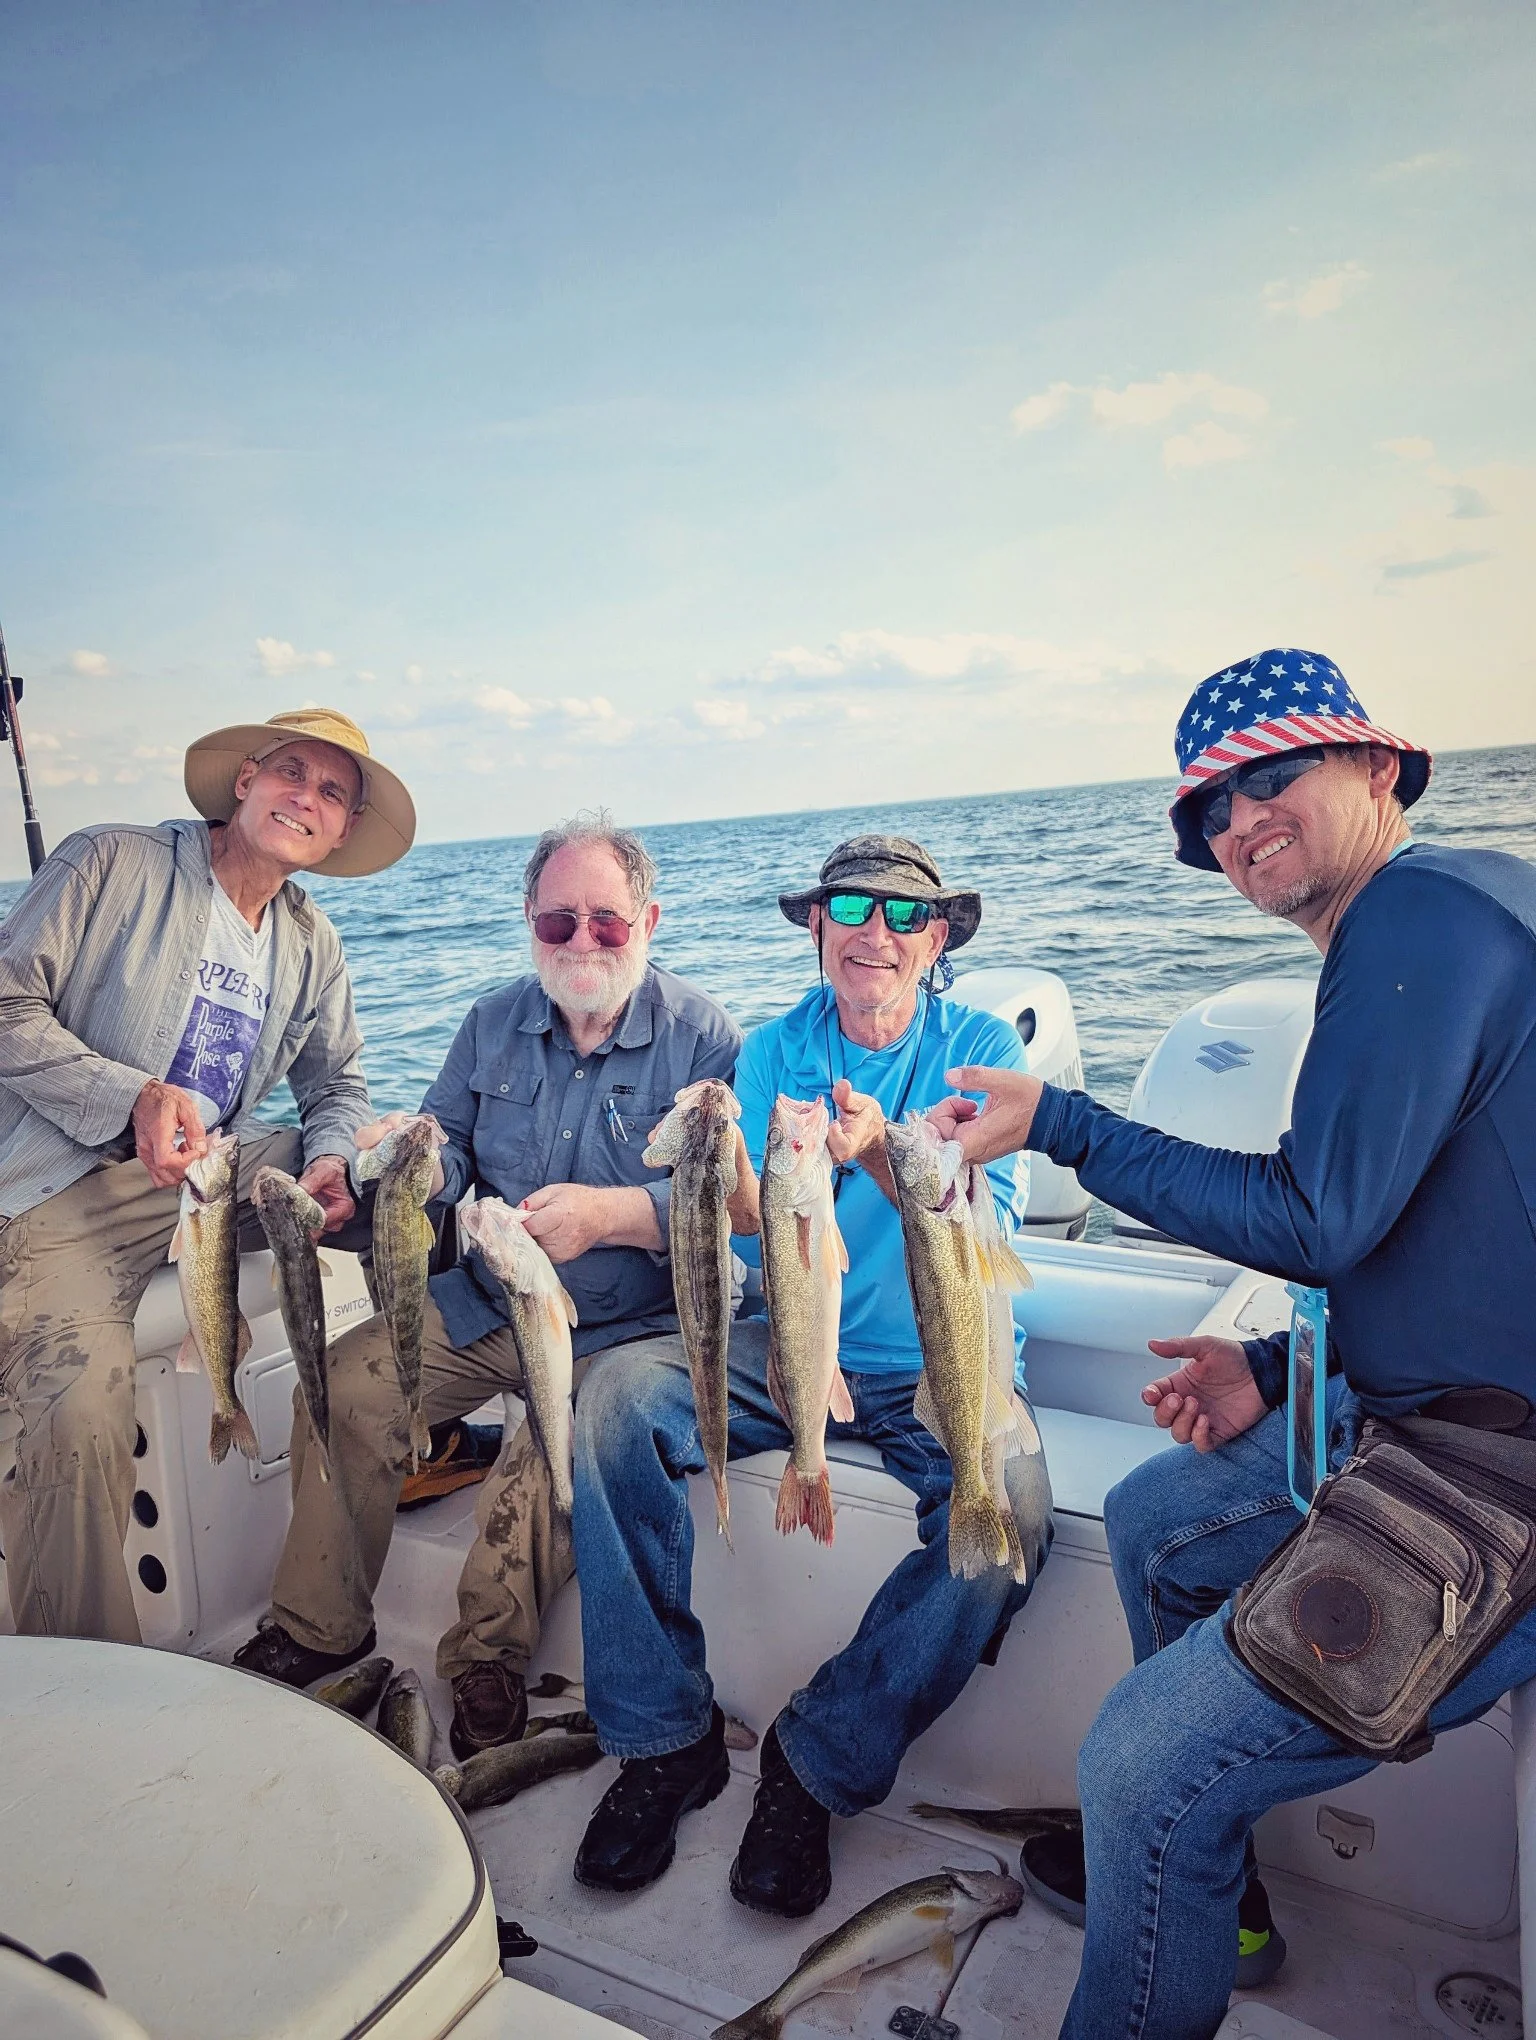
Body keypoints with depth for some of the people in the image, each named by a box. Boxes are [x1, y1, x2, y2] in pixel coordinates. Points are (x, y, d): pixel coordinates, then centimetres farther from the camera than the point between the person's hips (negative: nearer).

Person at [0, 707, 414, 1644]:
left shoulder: (313, 945, 13)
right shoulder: (114, 863, -4)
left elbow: (336, 1084, 15)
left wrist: (331, 1160, -9)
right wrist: (133, 1097, -23)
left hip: (214, 1173, 6)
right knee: (80, 1428, -27)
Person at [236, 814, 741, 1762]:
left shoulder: (704, 1037, -10)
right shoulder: (494, 1024, 7)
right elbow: (455, 1154, 11)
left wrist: (610, 1213, -32)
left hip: (626, 1327, -5)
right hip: (486, 1305, 5)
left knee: (554, 1449, -29)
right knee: (345, 1383, -11)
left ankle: (487, 1668, -1)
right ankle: (318, 1628, 11)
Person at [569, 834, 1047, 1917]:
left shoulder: (981, 1046, -3)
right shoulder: (775, 1048, 4)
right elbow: (750, 1221, -7)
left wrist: (881, 1155, -36)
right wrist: (727, 1162, -32)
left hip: (936, 1367, -2)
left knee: (1012, 1505, -31)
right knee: (617, 1393, -22)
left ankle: (819, 1766, -8)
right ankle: (666, 1738, -8)